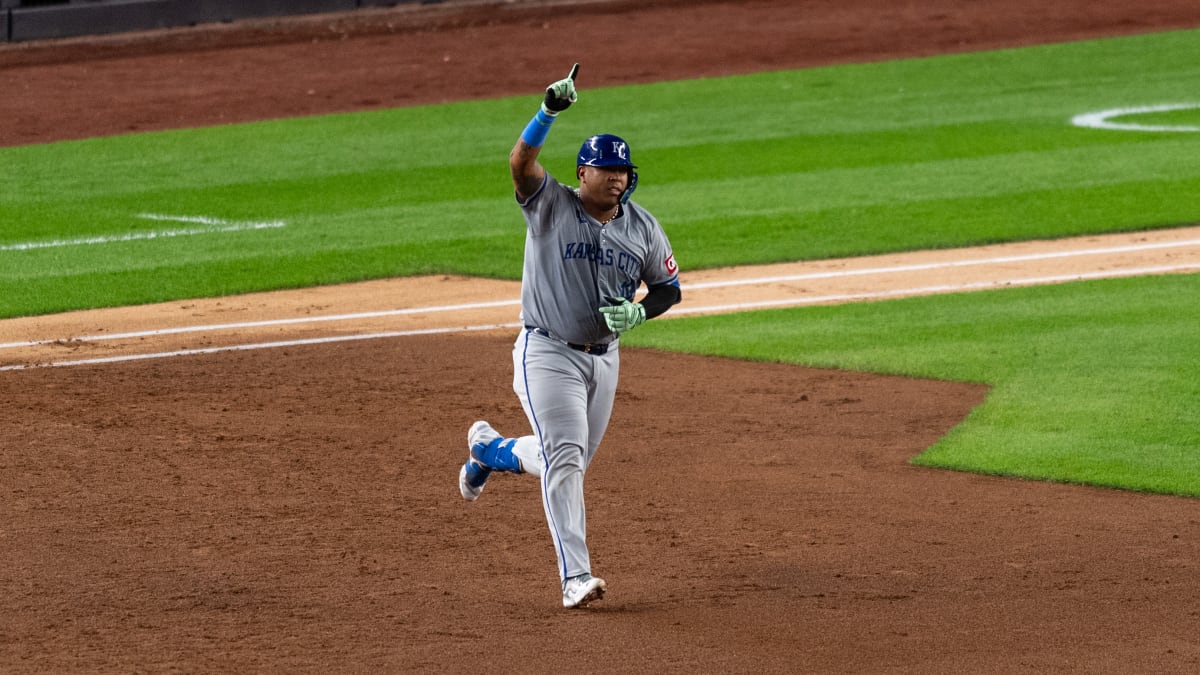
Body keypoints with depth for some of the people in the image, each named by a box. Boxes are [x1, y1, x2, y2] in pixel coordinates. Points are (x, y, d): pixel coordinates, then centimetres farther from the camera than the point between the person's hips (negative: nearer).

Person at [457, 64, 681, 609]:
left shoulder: (642, 228, 3)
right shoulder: (550, 205, -9)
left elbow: (668, 287, 12)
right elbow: (520, 162, -28)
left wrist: (637, 313, -9)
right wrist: (550, 111, -41)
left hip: (604, 357, 5)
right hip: (547, 354, -5)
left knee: (567, 461, 17)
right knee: (565, 458, -17)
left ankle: (489, 449, 47)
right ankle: (575, 577, -19)